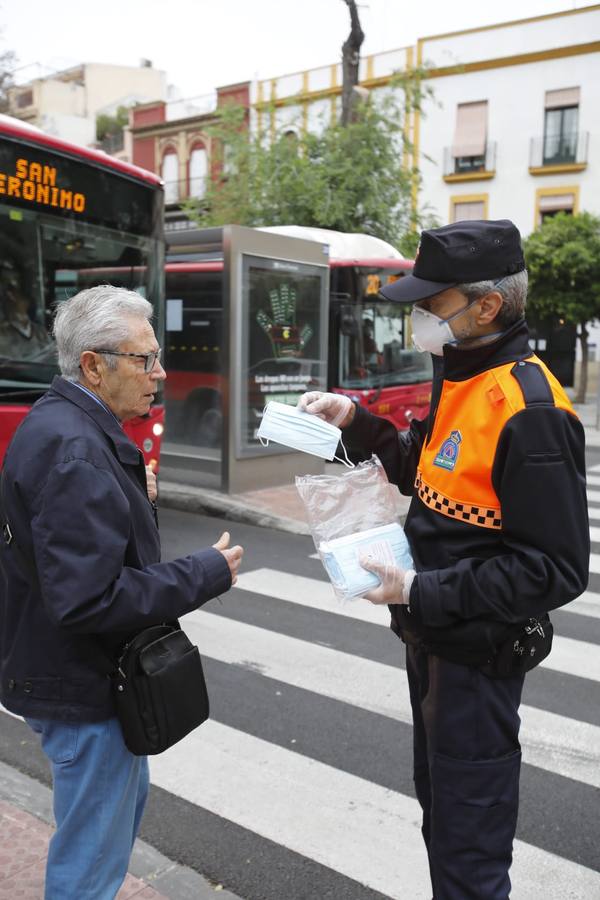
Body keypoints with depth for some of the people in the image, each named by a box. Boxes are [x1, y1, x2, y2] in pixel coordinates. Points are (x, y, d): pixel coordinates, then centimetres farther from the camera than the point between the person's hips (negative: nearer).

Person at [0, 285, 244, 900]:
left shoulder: (64, 427, 6)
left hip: (89, 675, 11)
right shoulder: (73, 450, -27)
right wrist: (206, 572, -23)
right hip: (83, 690, -11)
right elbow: (88, 601, -32)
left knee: (127, 795, 30)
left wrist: (135, 498, 5)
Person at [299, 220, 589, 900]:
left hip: (477, 653, -9)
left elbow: (554, 571, -24)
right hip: (431, 636, 9)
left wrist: (421, 593, -25)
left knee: (468, 844, 8)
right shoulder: (457, 378, 4)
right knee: (438, 800, 27)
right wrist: (355, 422, 1)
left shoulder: (529, 410, -25)